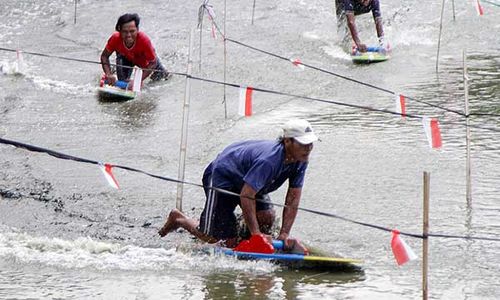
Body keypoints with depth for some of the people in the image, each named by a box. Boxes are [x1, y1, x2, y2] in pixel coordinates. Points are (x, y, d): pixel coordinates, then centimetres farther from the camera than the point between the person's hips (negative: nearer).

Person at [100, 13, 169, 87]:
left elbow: (153, 63, -34)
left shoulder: (144, 40, -45)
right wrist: (109, 74, -38)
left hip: (146, 61, -1)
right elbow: (104, 56, -21)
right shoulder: (115, 39, -39)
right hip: (127, 58, 1)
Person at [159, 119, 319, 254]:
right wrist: (256, 234, -35)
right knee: (213, 239, -6)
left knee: (267, 217, -17)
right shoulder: (268, 161, -40)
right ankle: (178, 219, 21)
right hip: (222, 176, -8)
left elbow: (292, 201, -11)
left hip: (248, 180, 8)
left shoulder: (301, 161, -15)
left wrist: (284, 234, -20)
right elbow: (246, 196, -37)